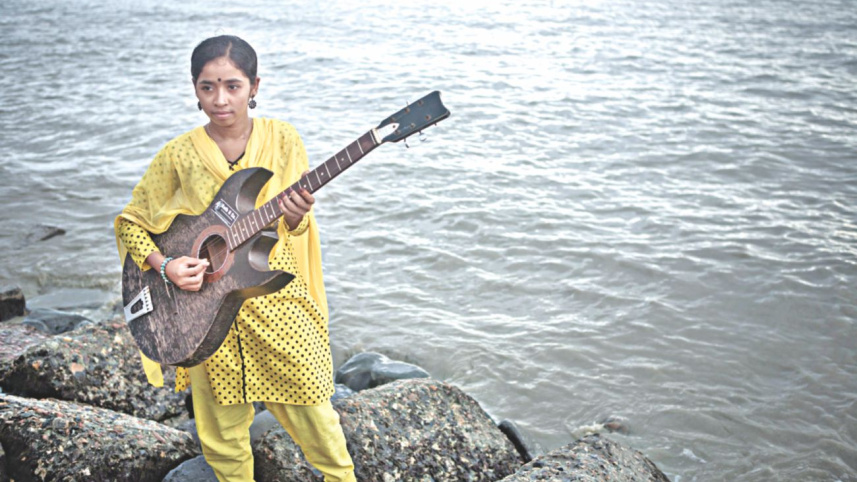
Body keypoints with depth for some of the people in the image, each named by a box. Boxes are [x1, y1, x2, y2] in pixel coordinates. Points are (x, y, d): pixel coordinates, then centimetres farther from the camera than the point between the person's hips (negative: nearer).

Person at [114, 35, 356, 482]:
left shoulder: (282, 139, -4)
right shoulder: (179, 155, -5)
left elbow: (294, 230, 0)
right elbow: (130, 222, 5)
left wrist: (295, 215, -23)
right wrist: (165, 265, -12)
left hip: (278, 300, 0)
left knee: (312, 412, 8)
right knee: (223, 427, 11)